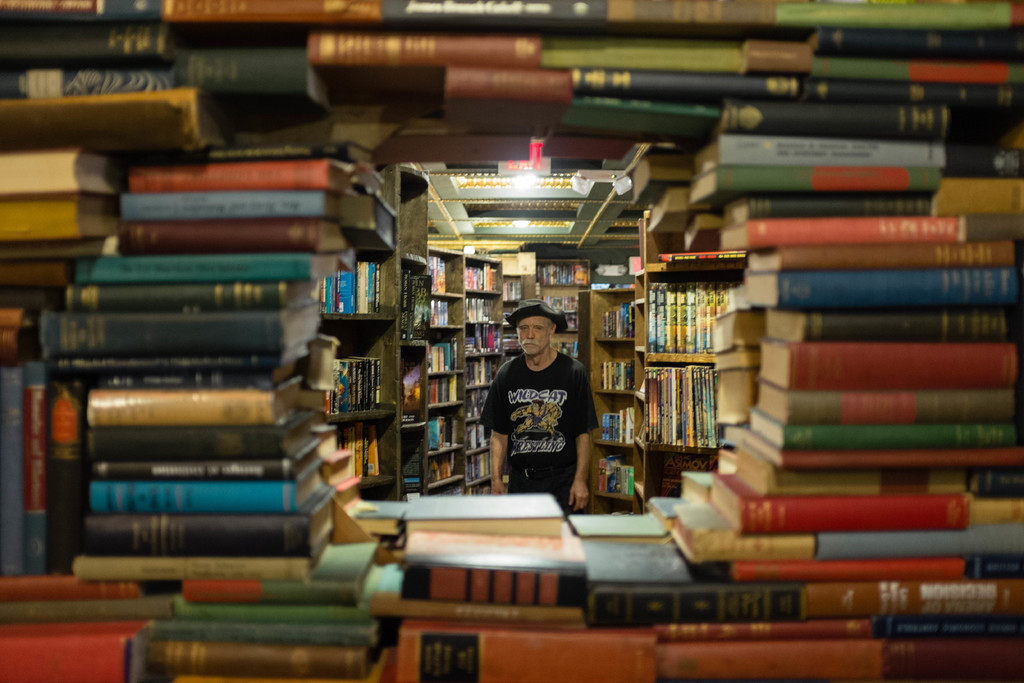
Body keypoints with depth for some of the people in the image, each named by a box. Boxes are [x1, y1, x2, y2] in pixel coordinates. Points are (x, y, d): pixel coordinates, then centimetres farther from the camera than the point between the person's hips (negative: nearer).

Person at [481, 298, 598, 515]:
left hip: (563, 480, -2)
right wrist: (496, 479, -2)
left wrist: (581, 480, -11)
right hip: (520, 480, 3)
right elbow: (499, 434, 7)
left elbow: (583, 434, -4)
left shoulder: (573, 372, -4)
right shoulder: (507, 374, 4)